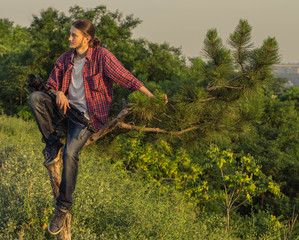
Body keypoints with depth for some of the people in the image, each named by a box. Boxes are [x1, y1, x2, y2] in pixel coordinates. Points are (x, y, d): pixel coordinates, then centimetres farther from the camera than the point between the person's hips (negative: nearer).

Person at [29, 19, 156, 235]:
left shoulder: (102, 56, -7)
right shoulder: (66, 58, 9)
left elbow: (126, 78, -11)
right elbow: (52, 83, 16)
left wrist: (152, 97, -19)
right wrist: (58, 92, -9)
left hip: (88, 115, -5)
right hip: (66, 109, 5)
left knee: (70, 152, -28)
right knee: (35, 98, -22)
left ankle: (63, 207, -16)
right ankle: (52, 143, -9)